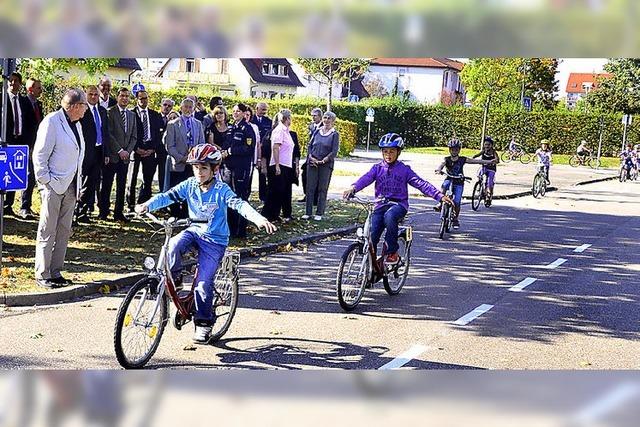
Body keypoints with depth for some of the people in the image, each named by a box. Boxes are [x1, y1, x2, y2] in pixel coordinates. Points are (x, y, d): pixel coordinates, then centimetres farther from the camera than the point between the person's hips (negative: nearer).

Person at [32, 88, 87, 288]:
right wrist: (46, 181, -12)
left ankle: (56, 273, 16)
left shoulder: (76, 124, 14)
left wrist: (77, 184, 11)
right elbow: (40, 155, -11)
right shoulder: (52, 121, -10)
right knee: (47, 232, -2)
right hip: (54, 186, -7)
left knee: (64, 231, 9)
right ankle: (42, 275, 5)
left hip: (70, 187, 8)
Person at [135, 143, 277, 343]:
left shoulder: (221, 190, -16)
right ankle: (173, 280, -3)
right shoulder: (189, 185, -4)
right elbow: (167, 196, -12)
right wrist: (147, 205, -31)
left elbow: (239, 204, -29)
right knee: (173, 245, -29)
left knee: (203, 283, -12)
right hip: (194, 231, 4)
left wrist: (259, 219, -47)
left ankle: (204, 323, 5)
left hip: (214, 240, -4)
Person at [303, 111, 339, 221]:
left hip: (326, 165, -3)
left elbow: (334, 151, -7)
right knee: (310, 188, 2)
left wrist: (323, 160, -14)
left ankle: (319, 213, 9)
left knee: (322, 189, 2)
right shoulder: (317, 131, 10)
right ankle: (308, 212, 9)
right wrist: (311, 157, -4)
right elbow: (310, 145, 12)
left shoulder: (335, 134, -1)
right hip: (312, 163, 3)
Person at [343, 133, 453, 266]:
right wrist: (353, 188, -32)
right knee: (372, 235, -14)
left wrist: (440, 196, -15)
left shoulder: (404, 170, 5)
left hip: (398, 204, -2)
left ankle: (393, 253, -22)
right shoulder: (377, 168, 9)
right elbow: (366, 178, -9)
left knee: (389, 216, -37)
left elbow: (421, 184, -2)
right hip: (381, 204, 3)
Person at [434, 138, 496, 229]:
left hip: (458, 183, 0)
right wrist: (439, 170, -47)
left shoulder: (462, 159, -3)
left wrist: (489, 162, -13)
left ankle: (456, 219, 14)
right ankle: (441, 204, -21)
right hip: (449, 180, 0)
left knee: (456, 202, -7)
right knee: (444, 186, -36)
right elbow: (442, 164, -23)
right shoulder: (447, 159, -4)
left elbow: (475, 161, -7)